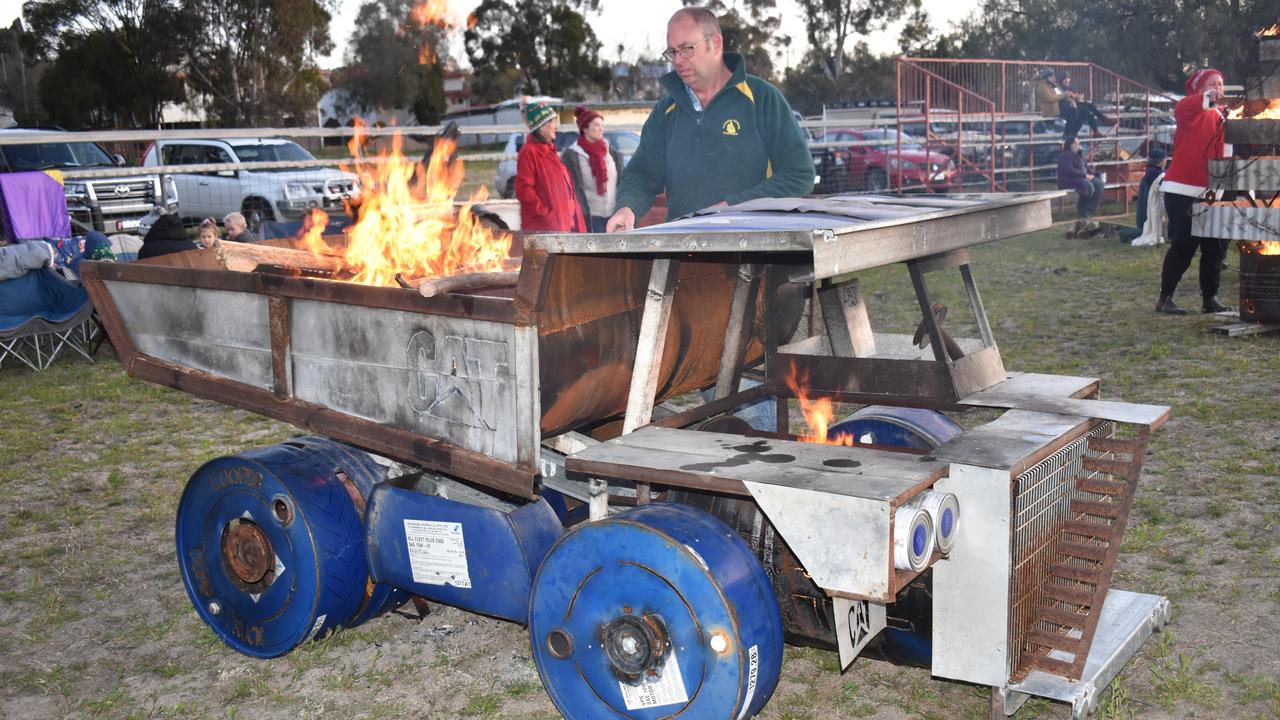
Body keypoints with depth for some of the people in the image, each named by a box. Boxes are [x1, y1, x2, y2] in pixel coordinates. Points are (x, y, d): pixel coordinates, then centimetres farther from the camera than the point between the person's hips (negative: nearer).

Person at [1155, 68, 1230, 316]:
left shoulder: (1220, 115, 16)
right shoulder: (1189, 108, -3)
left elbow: (1224, 152, 8)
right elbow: (1183, 110, -28)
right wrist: (1207, 98, -45)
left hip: (1210, 193, 7)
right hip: (1182, 191, -6)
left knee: (1216, 247, 6)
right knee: (1183, 245, -6)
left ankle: (1210, 298, 15)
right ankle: (1165, 298, 2)